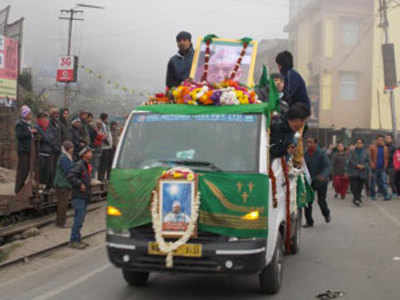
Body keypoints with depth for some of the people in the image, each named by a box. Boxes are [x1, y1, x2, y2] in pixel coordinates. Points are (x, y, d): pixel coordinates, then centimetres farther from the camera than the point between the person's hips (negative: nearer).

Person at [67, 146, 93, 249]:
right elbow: (70, 176, -25)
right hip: (78, 196, -9)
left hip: (84, 196, 9)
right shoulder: (79, 165, -13)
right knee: (79, 218, -10)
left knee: (80, 218, 13)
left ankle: (77, 240, 19)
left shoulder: (87, 166, 16)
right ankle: (73, 241, -5)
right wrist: (80, 184, -22)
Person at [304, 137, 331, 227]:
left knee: (321, 200, 3)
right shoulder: (305, 154, 0)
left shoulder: (322, 154, -14)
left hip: (321, 181, -3)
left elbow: (327, 167, -22)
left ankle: (326, 214, 36)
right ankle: (309, 221, 8)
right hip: (309, 181, 4)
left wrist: (323, 175, -39)